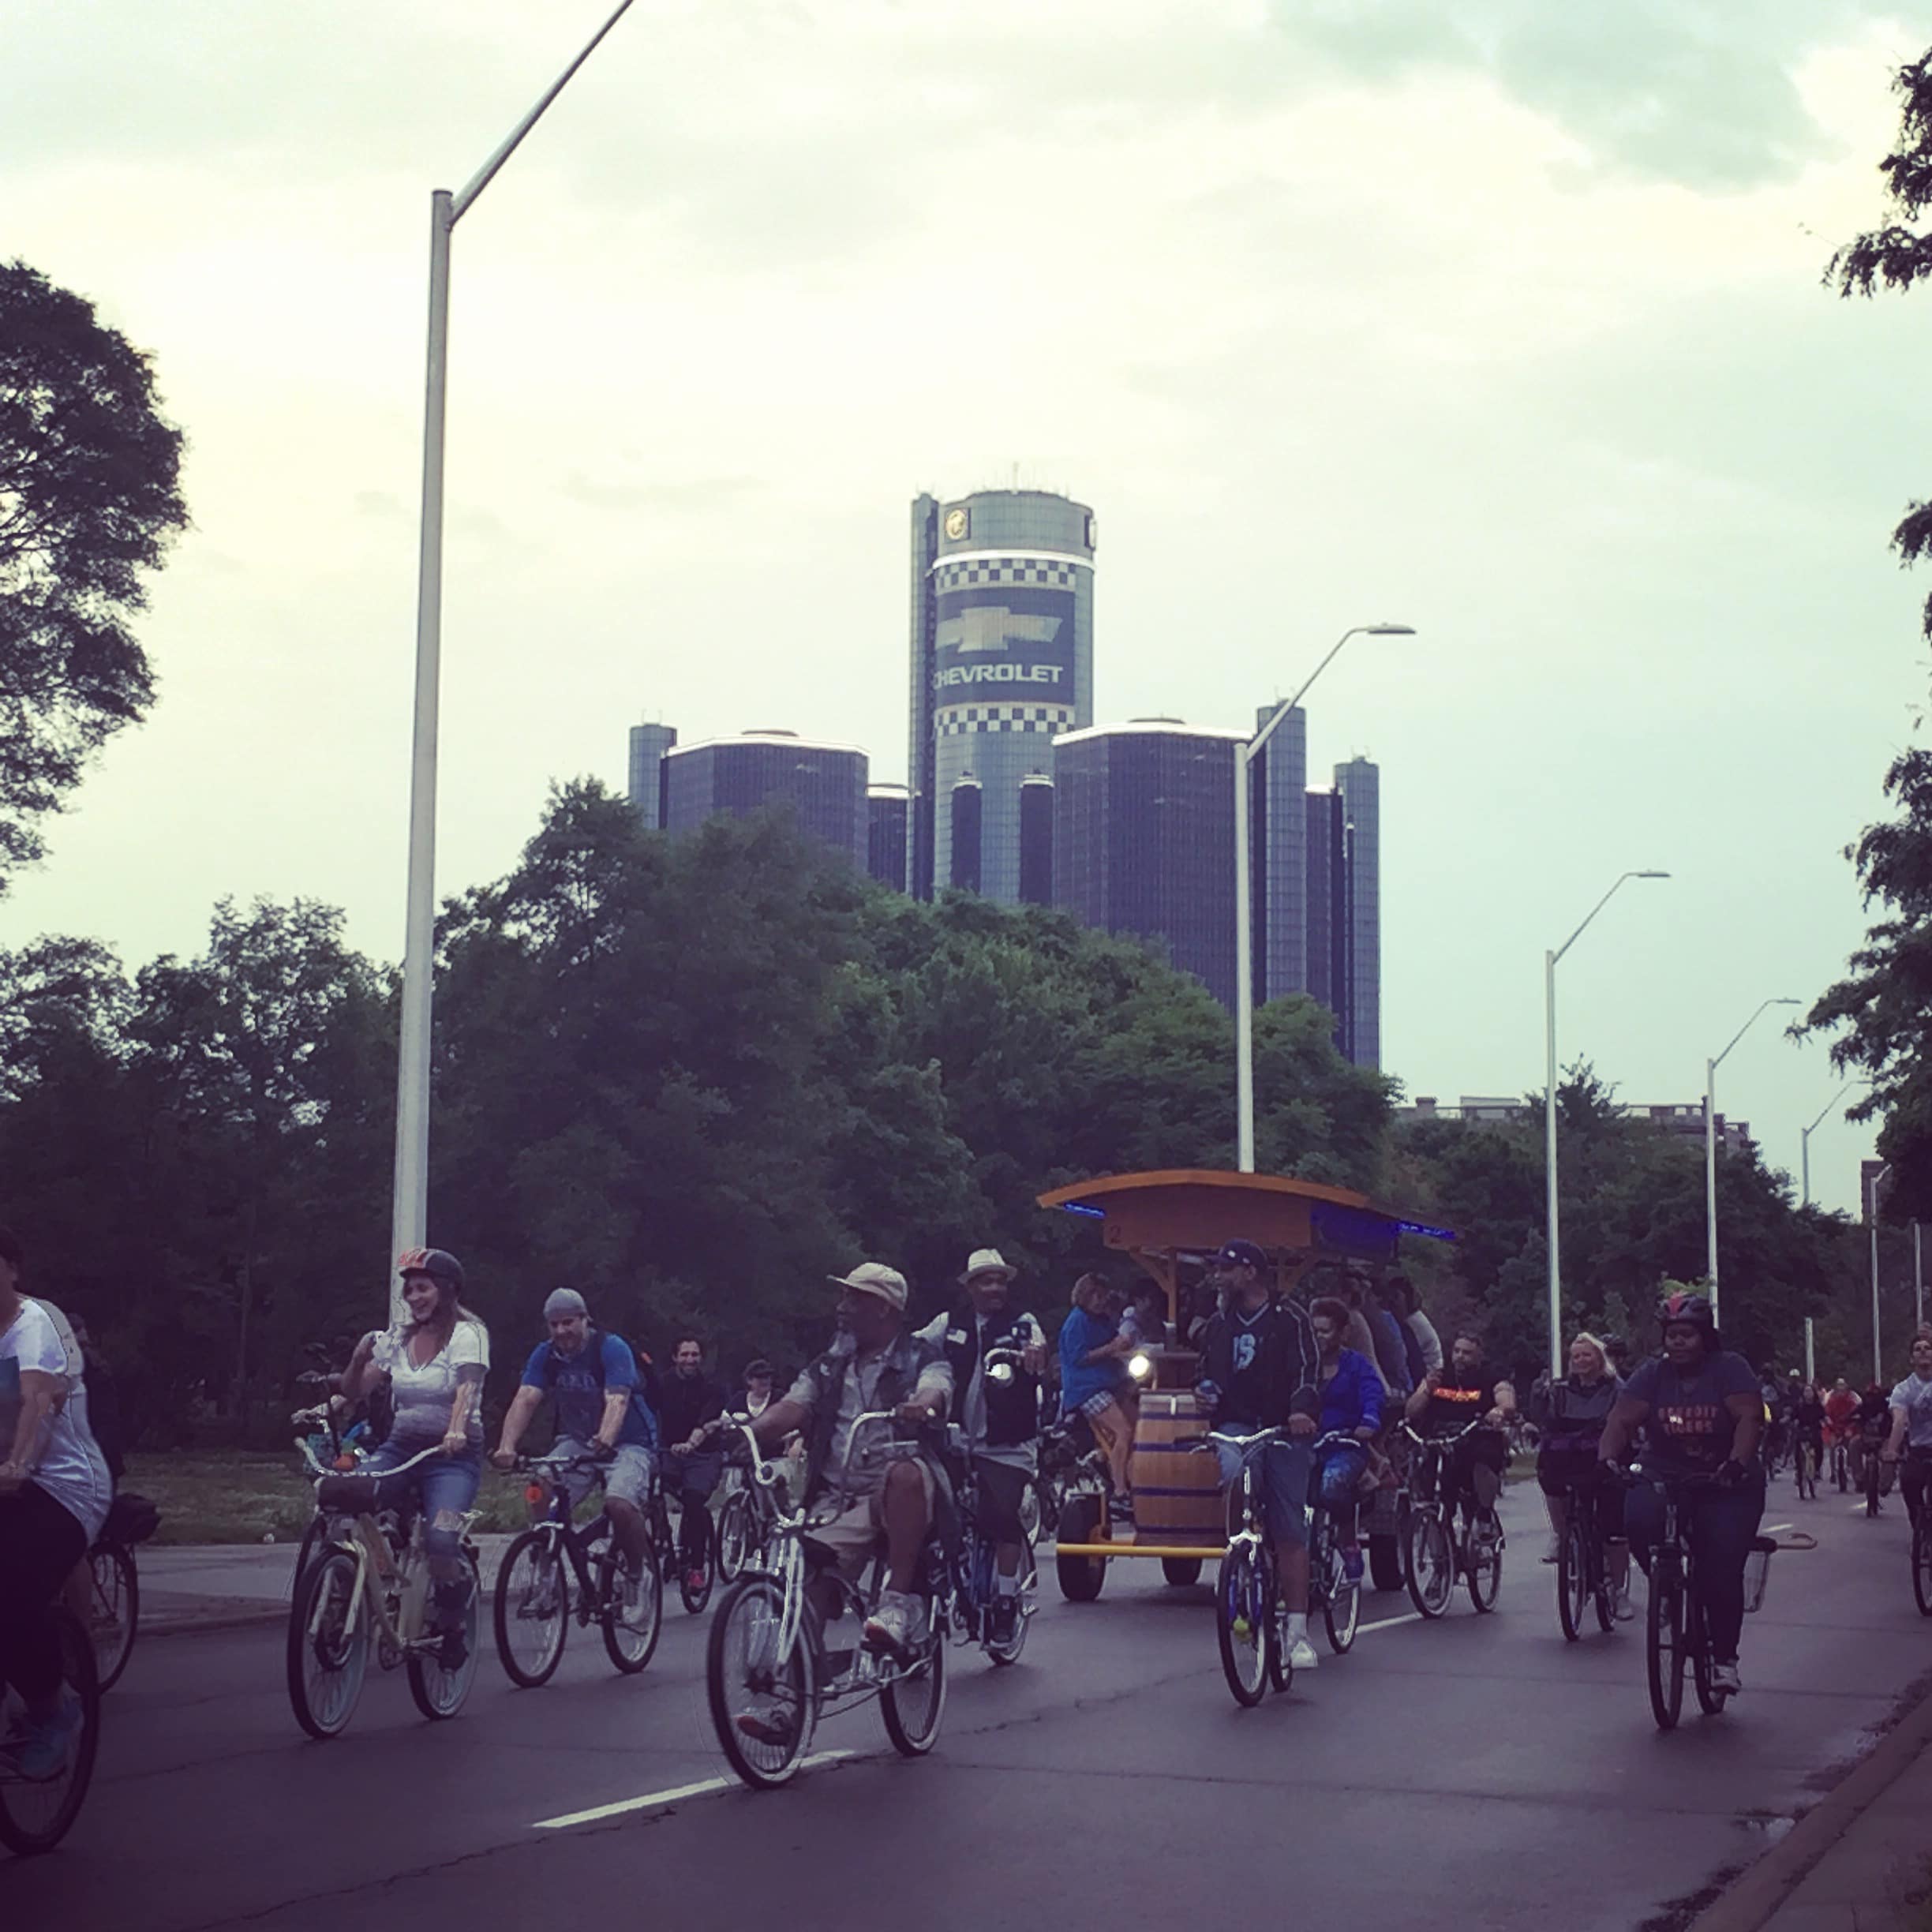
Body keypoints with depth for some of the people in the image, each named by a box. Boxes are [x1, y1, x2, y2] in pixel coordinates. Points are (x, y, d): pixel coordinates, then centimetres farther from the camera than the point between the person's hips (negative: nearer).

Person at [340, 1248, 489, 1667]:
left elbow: (467, 1387, -22)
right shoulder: (398, 1337, 12)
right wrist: (361, 1356, -10)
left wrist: (456, 1431, -41)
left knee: (441, 1539, -29)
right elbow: (354, 1391, 10)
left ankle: (453, 1628, -5)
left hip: (453, 1453, -5)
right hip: (401, 1446, 5)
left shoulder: (468, 1333, -5)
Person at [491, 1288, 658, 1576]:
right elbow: (525, 1400, -15)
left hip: (627, 1443, -5)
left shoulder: (612, 1348, -17)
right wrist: (506, 1447, -32)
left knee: (620, 1505, -30)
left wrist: (605, 1441, -51)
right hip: (578, 1440, 5)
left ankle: (638, 1571, -6)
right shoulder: (545, 1355, -3)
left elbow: (617, 1401, -31)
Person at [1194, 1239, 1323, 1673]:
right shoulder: (1220, 1325, 17)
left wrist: (1301, 1408, -29)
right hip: (1236, 1426, 3)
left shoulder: (1289, 1317, 0)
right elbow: (1209, 1373, 30)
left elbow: (1307, 1367, -10)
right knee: (1235, 1474, -32)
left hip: (1284, 1429, -3)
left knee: (1290, 1530, -4)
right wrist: (1204, 1393, 6)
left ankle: (1298, 1629, 0)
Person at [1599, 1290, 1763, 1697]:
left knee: (1723, 1568, -11)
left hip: (1725, 1484, -2)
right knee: (1638, 1519, -29)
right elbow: (1622, 1420, -8)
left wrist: (1737, 1463, -36)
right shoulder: (1653, 1374, 3)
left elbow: (1750, 1419, -18)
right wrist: (1607, 1458, -27)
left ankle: (1725, 1657, 6)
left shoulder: (1730, 1369, -4)